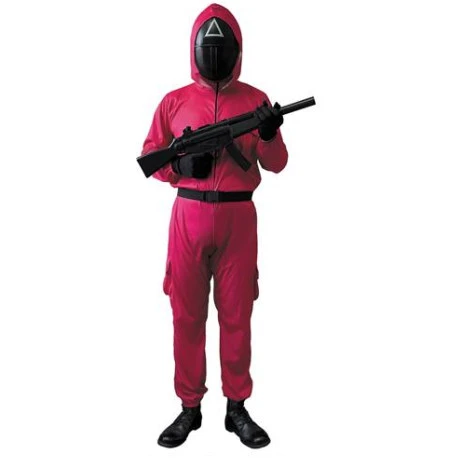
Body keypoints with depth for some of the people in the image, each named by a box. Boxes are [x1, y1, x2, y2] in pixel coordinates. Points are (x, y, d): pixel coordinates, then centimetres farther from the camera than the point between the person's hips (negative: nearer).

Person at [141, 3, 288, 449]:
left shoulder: (255, 99, 6)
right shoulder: (175, 101, 7)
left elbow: (276, 165, 5)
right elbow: (149, 156, 9)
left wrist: (268, 134, -16)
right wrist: (180, 165, -11)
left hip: (238, 218, 0)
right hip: (188, 216, 1)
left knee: (237, 315, 6)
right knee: (187, 315, 5)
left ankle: (237, 407, 21)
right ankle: (189, 407, 21)